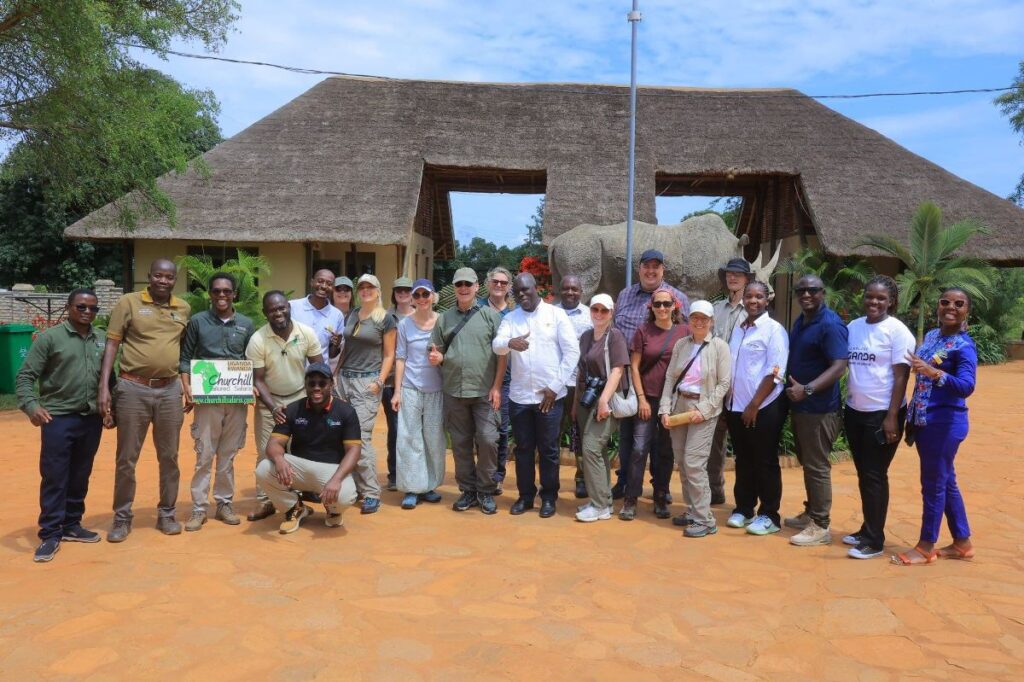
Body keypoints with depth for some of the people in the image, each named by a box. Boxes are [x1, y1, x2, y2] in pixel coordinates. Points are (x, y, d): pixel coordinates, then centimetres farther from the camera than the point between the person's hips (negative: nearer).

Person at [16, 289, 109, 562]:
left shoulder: (103, 339, 8)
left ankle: (71, 525, 26)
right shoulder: (50, 337, -4)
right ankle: (50, 534, 9)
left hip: (92, 419, 4)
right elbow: (25, 376, -6)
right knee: (54, 478, 0)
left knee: (80, 477, 13)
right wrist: (31, 405, -21)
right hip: (58, 418, -4)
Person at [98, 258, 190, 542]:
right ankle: (122, 517, 20)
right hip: (133, 388, -3)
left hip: (169, 390, 3)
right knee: (126, 458, 6)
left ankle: (167, 514, 23)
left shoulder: (183, 309, 8)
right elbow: (111, 344, -3)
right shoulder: (128, 302, -2)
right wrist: (104, 387, -11)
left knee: (169, 457, 10)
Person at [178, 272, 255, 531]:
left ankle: (224, 504, 20)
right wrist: (187, 387, -10)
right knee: (204, 454, 0)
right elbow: (185, 358, 3)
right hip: (207, 398, -2)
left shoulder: (246, 324, 8)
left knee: (228, 455, 10)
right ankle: (198, 509, 8)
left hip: (237, 399, 2)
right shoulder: (197, 322, 2)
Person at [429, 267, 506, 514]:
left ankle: (486, 491, 9)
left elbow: (502, 354, -2)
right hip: (454, 391, 3)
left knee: (487, 440, -6)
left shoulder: (490, 315, 1)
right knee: (460, 443, 9)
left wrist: (496, 386, -8)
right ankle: (467, 490, 22)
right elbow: (437, 352, 16)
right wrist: (436, 357, -9)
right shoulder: (444, 318, 11)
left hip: (484, 391, -3)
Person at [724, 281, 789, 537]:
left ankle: (769, 516, 15)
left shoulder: (774, 330, -9)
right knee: (743, 461, 14)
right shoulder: (738, 329, 11)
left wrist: (754, 405, -16)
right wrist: (729, 401, 8)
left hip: (764, 408, -6)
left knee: (765, 463, 4)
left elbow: (775, 374, -15)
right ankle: (743, 509, 25)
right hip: (736, 407, 6)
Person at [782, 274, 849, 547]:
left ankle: (821, 526, 8)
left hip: (819, 408, -9)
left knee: (817, 466, -1)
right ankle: (810, 513, 32)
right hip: (799, 405, 9)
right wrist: (793, 391, 11)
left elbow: (839, 366, -24)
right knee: (807, 463, 18)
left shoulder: (830, 324, -16)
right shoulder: (800, 321, 12)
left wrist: (807, 389, -32)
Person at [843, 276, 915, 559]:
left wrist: (892, 417, -16)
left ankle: (875, 540, 8)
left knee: (875, 476, -1)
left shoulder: (897, 331, -10)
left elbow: (901, 377, -12)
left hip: (882, 414, -6)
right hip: (854, 411, 6)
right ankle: (867, 529, 28)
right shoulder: (853, 327, 7)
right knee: (863, 474, 15)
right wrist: (842, 407, 7)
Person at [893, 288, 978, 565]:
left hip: (945, 423, -9)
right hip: (924, 420, 9)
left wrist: (933, 372, -43)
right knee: (945, 482, 16)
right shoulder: (931, 336, 11)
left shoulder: (964, 346, -14)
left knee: (934, 484, 0)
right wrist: (912, 416, 20)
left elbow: (966, 386, -28)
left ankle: (926, 547, 12)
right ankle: (962, 543, 29)